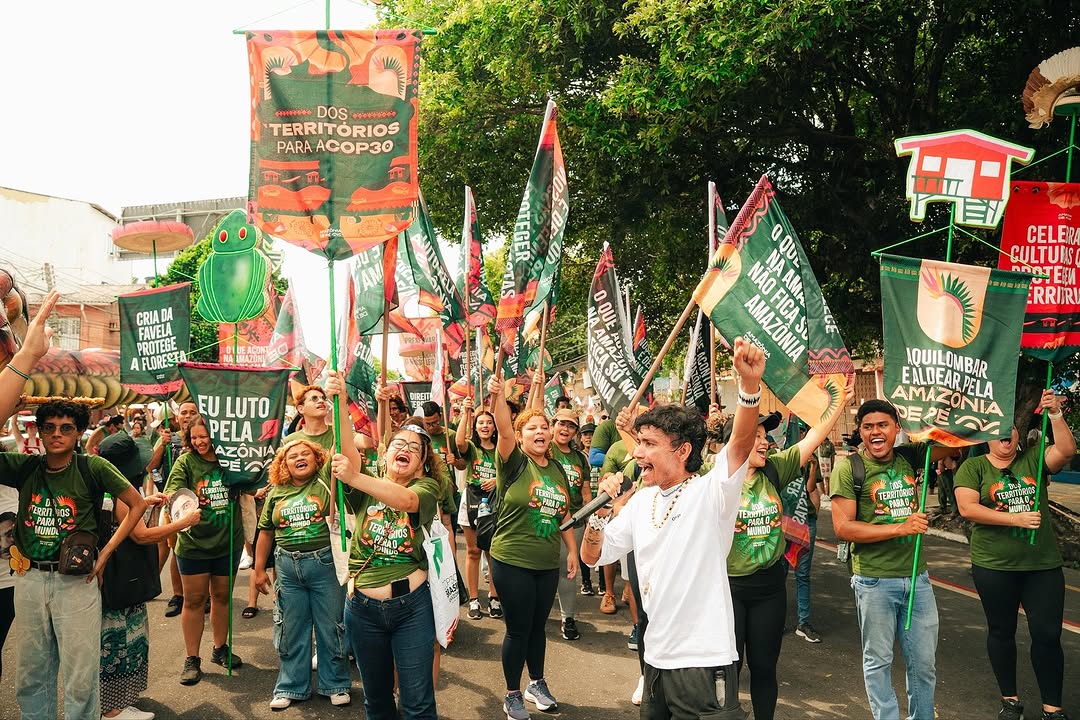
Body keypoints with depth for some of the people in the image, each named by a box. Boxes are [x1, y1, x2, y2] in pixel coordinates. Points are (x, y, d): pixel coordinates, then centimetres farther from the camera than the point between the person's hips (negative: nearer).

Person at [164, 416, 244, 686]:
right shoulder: (185, 462, -6)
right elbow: (172, 493, -18)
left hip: (228, 541, 2)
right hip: (194, 542, -2)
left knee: (222, 595, 14)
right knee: (194, 600, 5)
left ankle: (220, 648, 31)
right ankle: (192, 659, 17)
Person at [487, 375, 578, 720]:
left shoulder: (557, 469, 7)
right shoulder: (514, 463, -10)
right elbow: (503, 430, -30)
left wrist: (572, 549, 12)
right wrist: (497, 395, -46)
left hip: (548, 563, 5)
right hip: (512, 562, -5)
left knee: (538, 626, 18)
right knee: (518, 630, 5)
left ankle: (536, 684, 37)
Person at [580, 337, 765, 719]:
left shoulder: (711, 493, -12)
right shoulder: (640, 501, 7)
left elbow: (741, 441, -30)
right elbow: (592, 556, 11)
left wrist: (750, 383, -46)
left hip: (703, 662, -6)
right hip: (656, 658, 7)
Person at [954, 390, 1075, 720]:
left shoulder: (1033, 459, 3)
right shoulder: (973, 467, -3)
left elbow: (1066, 450, -14)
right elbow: (967, 508, -15)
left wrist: (1055, 414, -24)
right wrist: (1015, 519, -21)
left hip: (1043, 565, 1)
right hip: (994, 567, -1)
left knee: (1047, 635, 3)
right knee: (1002, 631, 12)